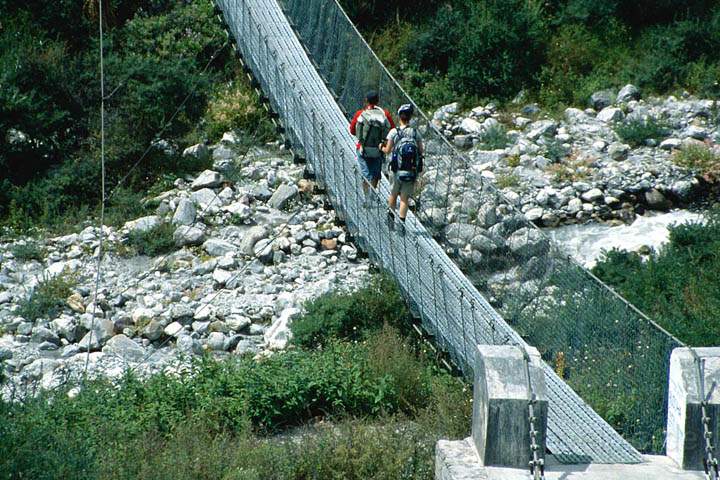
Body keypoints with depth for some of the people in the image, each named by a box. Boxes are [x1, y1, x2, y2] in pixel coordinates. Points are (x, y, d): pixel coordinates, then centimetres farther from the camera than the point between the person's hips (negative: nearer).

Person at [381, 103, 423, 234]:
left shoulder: (394, 132, -8)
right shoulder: (415, 132, -2)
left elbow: (387, 150, -6)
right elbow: (421, 151, 1)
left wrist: (382, 148, 16)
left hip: (397, 171, -1)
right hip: (412, 172, 1)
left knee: (393, 194, 19)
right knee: (404, 198, 4)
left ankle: (391, 218, 29)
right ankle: (401, 223, -3)